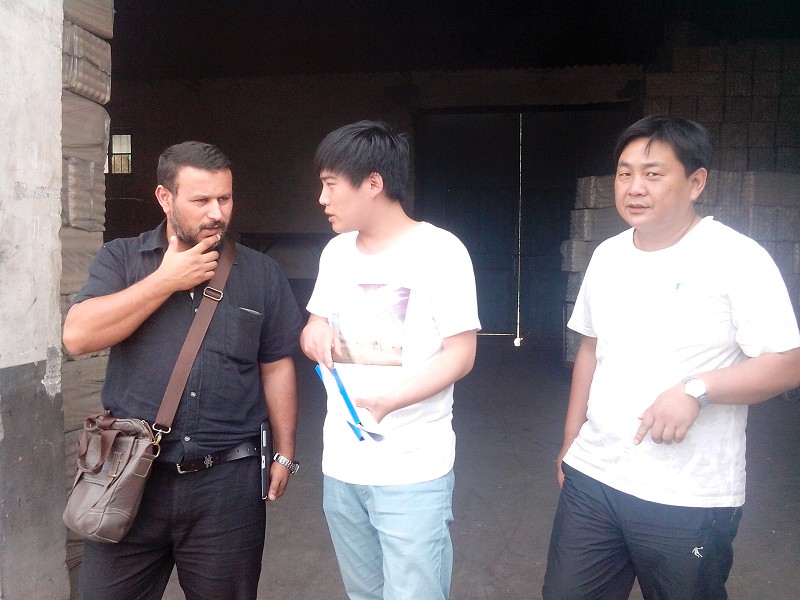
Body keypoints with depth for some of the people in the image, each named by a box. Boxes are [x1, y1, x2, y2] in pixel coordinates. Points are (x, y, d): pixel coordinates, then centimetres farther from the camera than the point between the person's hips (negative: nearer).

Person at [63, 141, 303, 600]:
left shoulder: (262, 274, 3)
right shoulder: (120, 259, 2)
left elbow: (277, 367, 6)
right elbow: (78, 336, -13)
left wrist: (285, 454, 4)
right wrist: (166, 280, -13)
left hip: (229, 481, 0)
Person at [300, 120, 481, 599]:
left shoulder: (439, 250, -11)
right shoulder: (337, 252, 10)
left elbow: (461, 354, -13)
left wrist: (388, 401, -26)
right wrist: (315, 331, -5)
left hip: (412, 471, -6)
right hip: (340, 465, 6)